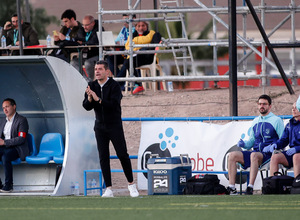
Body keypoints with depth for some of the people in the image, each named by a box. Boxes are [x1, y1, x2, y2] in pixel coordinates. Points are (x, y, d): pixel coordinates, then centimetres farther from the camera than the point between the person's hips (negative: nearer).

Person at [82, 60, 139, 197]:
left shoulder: (114, 86, -13)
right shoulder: (92, 86, 1)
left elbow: (114, 105, -26)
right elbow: (87, 106, -5)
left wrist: (98, 99, -33)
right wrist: (90, 98, -26)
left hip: (115, 126, -4)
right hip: (100, 127, 4)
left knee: (122, 155, -4)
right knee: (103, 157, -2)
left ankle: (131, 184, 13)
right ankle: (108, 190, -2)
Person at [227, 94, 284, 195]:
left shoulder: (276, 120, 2)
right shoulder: (256, 121, 21)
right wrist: (244, 144, 5)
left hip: (268, 155, -6)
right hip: (256, 152, 6)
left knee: (254, 155, -39)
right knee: (232, 155, -13)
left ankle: (250, 187, -44)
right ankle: (231, 187, -21)